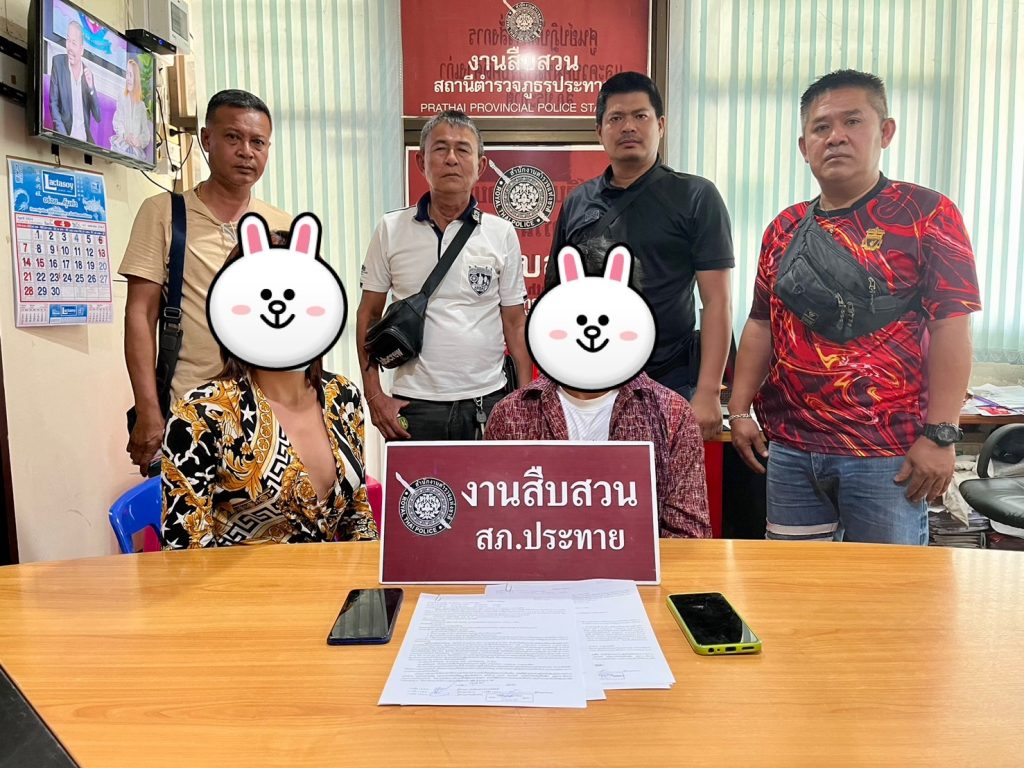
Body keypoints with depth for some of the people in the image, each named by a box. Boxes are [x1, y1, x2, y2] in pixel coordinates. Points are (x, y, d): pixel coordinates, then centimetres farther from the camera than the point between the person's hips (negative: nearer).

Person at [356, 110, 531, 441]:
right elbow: (369, 314, 6)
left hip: (487, 402, 1)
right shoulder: (391, 230, 1)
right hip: (413, 405, 0)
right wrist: (374, 395, -2)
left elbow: (515, 322, 5)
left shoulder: (501, 234, 2)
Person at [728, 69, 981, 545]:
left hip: (887, 455, -4)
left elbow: (951, 327, -8)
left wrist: (939, 435, -14)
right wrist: (740, 410, 7)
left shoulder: (927, 214, -3)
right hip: (789, 449, 4)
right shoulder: (784, 229, 11)